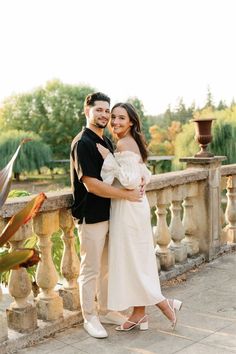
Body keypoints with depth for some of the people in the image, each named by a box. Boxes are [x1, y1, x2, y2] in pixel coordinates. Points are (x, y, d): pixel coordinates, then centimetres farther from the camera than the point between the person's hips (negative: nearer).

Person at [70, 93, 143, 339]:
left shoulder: (107, 141, 11)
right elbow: (92, 184, -22)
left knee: (107, 267, 17)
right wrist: (126, 195, -17)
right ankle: (89, 318, 19)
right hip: (91, 216, -8)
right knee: (90, 270, 4)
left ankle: (105, 311, 32)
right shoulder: (82, 143, -15)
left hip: (109, 214, 8)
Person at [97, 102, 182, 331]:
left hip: (128, 209, -10)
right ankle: (139, 314, 23)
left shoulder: (124, 144, -16)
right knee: (136, 260, 13)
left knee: (130, 260, 0)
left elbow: (130, 181, -24)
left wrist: (108, 158, -20)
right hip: (133, 207, 10)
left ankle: (165, 304, 10)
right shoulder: (132, 143, 13)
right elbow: (146, 177, 16)